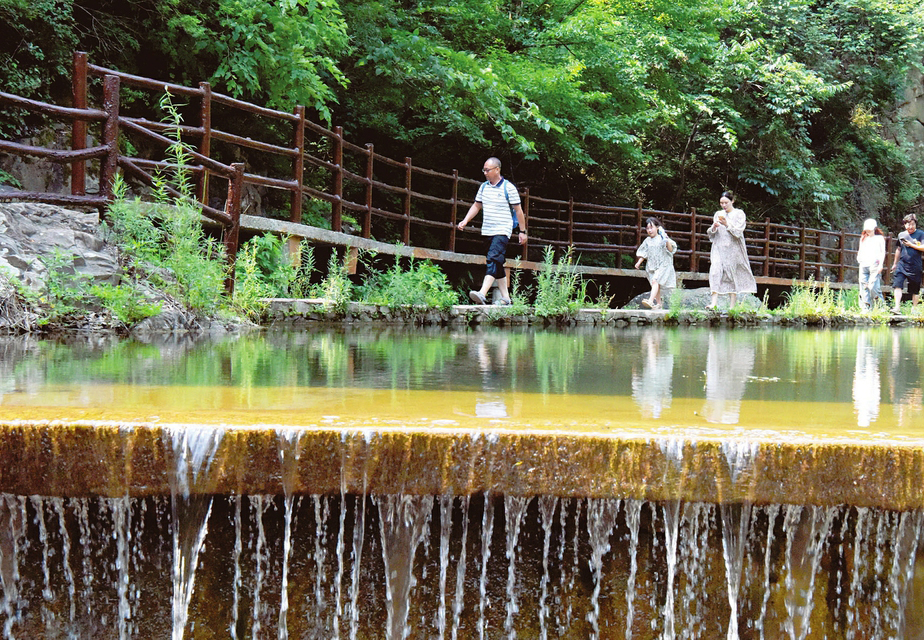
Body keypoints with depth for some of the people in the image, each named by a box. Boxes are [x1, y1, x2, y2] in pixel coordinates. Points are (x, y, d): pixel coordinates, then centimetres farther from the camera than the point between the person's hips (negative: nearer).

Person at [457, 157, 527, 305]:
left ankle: (482, 294, -35)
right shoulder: (484, 187, 12)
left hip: (502, 231, -7)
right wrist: (465, 221, 8)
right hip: (487, 231, 7)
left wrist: (522, 231, 0)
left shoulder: (508, 188, -6)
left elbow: (518, 210, -1)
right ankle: (505, 297, 16)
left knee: (493, 260, -21)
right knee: (497, 265, 9)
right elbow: (476, 206, 21)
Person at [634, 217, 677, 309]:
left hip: (662, 265, -6)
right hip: (651, 266, 6)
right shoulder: (647, 241, 11)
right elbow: (644, 253, 19)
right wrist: (639, 262, 10)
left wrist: (668, 242, -23)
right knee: (656, 285, 9)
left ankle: (651, 301, -33)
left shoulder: (662, 239, -4)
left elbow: (671, 250, -8)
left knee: (655, 281, -22)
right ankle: (658, 303, 18)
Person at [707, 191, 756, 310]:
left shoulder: (739, 214, 3)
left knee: (733, 275, -2)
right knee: (715, 271, -15)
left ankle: (732, 306, 2)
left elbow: (738, 232, -8)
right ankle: (714, 302, -21)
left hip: (733, 249, -3)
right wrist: (714, 228, -7)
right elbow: (711, 234, 15)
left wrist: (727, 225, -22)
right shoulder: (718, 214, 14)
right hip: (719, 248, 3)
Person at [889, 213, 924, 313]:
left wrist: (911, 245, -13)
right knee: (897, 285, -14)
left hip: (915, 267, -3)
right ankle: (897, 307, -17)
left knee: (915, 290, 5)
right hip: (902, 264, 3)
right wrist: (895, 263, 29)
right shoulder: (901, 235, 12)